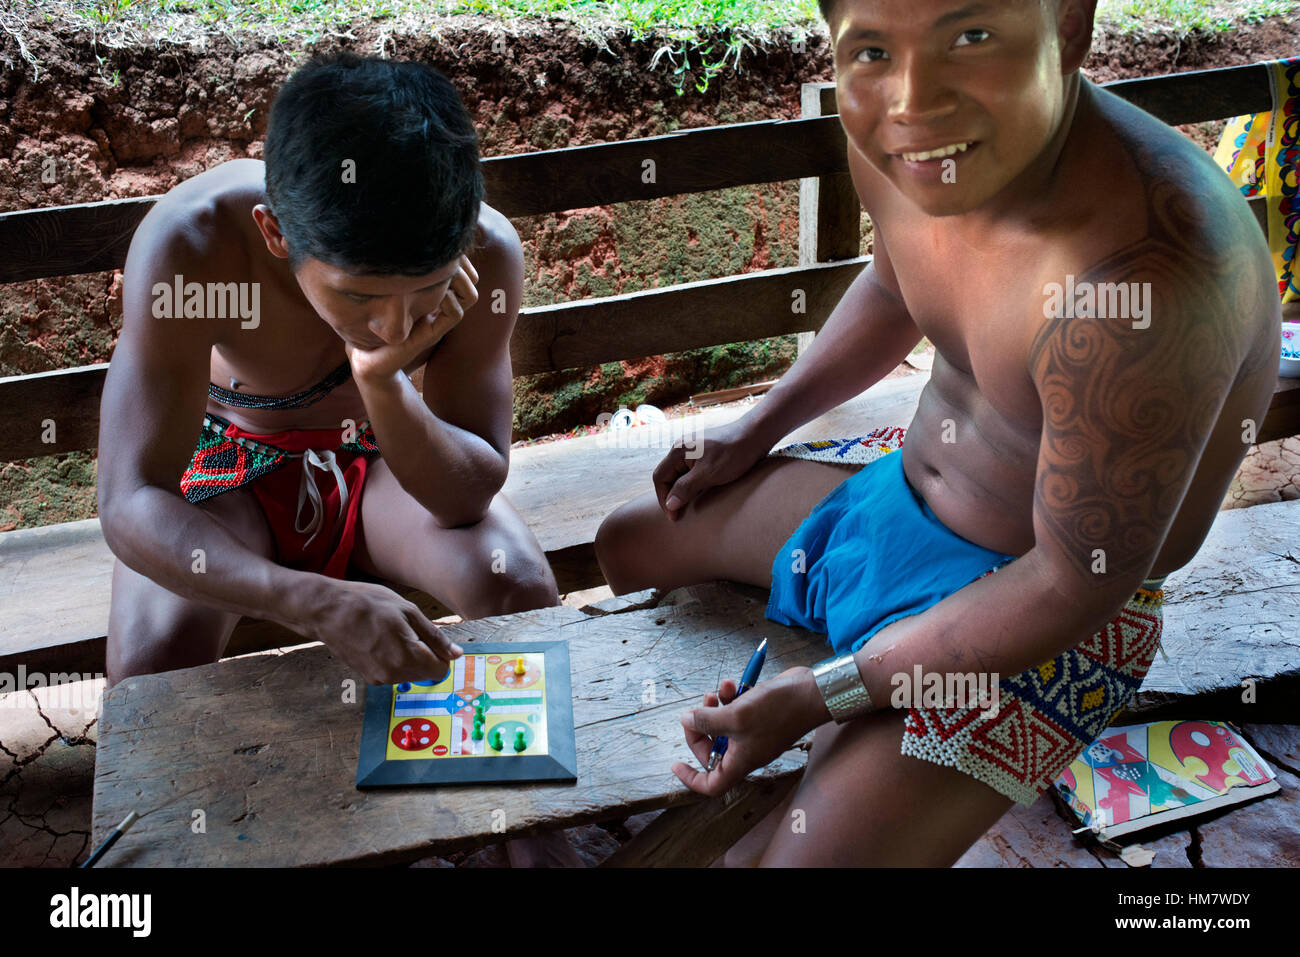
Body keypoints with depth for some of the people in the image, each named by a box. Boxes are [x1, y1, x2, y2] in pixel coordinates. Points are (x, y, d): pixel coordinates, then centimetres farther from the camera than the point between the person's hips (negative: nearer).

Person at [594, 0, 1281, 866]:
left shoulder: (1141, 274, -39)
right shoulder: (892, 146, -13)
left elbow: (1078, 585, -28)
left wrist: (825, 692, -23)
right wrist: (756, 431, 14)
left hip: (1043, 609, -7)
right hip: (893, 482, 8)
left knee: (794, 855, -22)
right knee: (632, 544, 23)